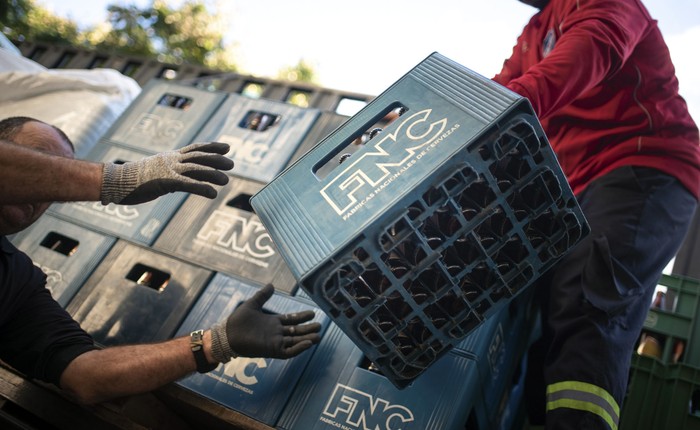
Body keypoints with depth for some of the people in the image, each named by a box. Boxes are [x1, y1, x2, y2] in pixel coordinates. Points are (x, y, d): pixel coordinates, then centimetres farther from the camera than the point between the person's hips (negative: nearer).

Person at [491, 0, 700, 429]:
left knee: (586, 309, -30)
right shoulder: (531, 36, 29)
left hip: (644, 170, -8)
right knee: (549, 318, -3)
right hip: (579, 191, 8)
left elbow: (593, 47, -19)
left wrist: (525, 97, -40)